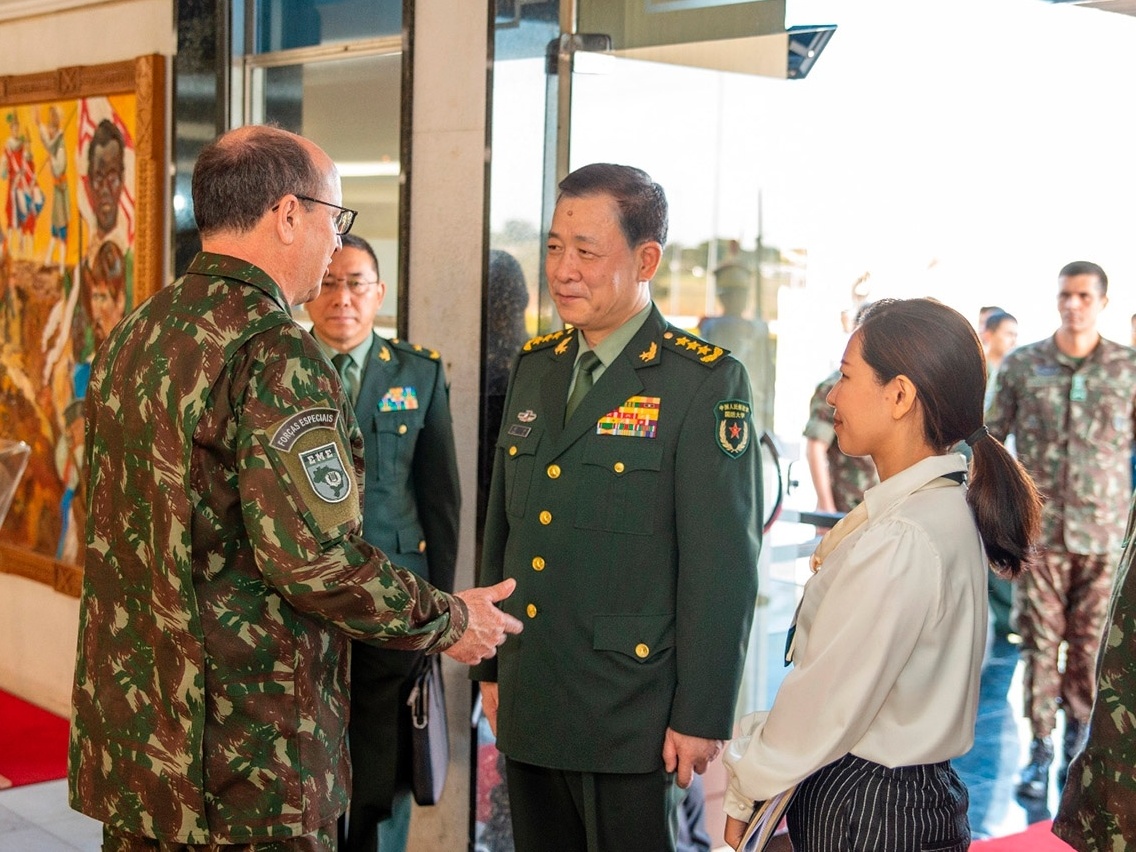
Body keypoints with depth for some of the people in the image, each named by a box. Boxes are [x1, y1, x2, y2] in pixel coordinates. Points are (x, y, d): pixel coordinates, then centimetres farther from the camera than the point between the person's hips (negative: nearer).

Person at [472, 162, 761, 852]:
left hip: (631, 717, -6)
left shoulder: (707, 381, -11)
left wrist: (702, 717, -14)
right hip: (527, 705, 6)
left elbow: (723, 563, -14)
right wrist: (491, 666, 14)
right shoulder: (535, 366, 9)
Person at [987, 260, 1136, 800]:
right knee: (1039, 640, 2)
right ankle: (1040, 749, 11)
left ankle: (1078, 740, 25)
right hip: (1039, 529, 0)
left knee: (1090, 642, 8)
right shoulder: (1021, 365, 2)